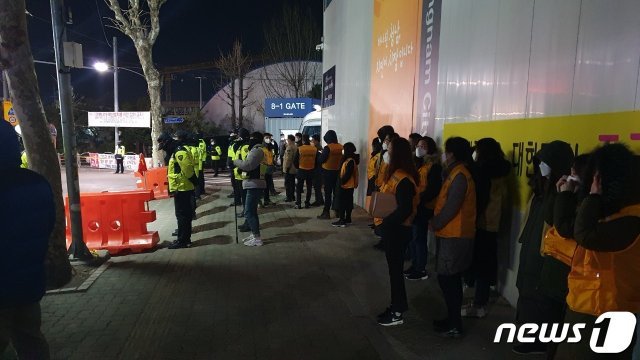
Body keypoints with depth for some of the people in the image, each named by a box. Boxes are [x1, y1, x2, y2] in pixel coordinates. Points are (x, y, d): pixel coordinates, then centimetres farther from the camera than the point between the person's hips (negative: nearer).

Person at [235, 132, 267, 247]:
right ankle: (254, 234, 28)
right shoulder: (255, 150, 20)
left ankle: (257, 238, -6)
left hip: (254, 185, -11)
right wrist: (240, 168, 0)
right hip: (253, 184, 11)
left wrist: (236, 161, -9)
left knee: (249, 212, -10)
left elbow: (247, 165, -27)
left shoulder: (257, 150, -15)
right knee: (251, 210, 18)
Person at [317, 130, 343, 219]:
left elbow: (321, 160, -14)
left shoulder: (328, 148, -17)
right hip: (338, 171, 5)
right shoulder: (341, 147, -2)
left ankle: (326, 212, 2)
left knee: (328, 192, 0)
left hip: (328, 172, -5)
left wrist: (321, 154, 4)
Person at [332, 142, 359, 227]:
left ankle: (342, 221, -3)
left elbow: (347, 174, -22)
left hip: (346, 186, -10)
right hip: (349, 186, 10)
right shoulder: (350, 160, 12)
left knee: (342, 203, -5)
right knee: (348, 203, 14)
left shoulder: (350, 161, -19)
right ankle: (348, 219, 22)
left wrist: (341, 182, -17)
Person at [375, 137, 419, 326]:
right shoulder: (395, 174, 8)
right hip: (393, 228, 10)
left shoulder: (403, 179, -23)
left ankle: (397, 313, 17)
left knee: (395, 269, 2)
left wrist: (384, 222, -20)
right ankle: (396, 306, 31)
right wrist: (384, 221, 4)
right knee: (394, 268, 18)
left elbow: (405, 210, -27)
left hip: (397, 230, -10)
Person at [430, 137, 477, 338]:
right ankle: (452, 319, 27)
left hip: (454, 236, -10)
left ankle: (454, 326, 7)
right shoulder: (455, 173, 13)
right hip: (452, 234, 10)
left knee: (447, 279, -3)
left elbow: (451, 208, -21)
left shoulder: (460, 176, -18)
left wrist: (434, 224, -10)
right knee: (451, 279, 16)